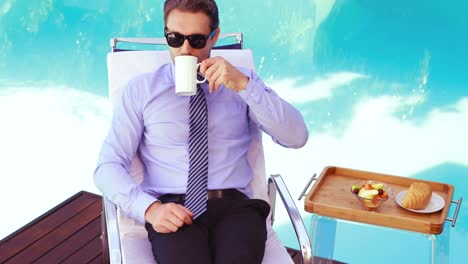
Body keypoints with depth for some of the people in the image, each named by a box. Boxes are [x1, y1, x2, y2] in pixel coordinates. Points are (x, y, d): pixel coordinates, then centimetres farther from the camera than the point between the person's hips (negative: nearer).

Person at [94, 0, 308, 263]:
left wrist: (244, 85, -11)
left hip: (235, 207, 1)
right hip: (174, 212, -1)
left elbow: (297, 137, 1)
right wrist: (150, 208, -14)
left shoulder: (242, 81, 13)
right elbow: (108, 166, 4)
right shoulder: (141, 90, 9)